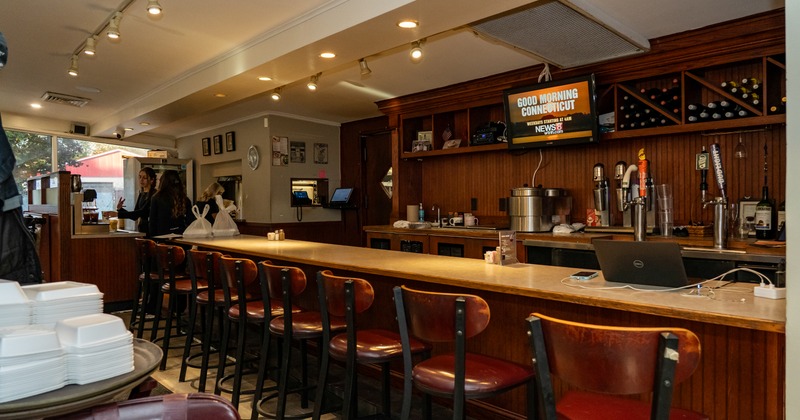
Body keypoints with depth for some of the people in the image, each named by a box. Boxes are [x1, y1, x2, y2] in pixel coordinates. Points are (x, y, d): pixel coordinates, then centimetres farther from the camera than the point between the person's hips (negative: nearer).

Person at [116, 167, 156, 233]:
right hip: (141, 230, 7)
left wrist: (118, 214, -28)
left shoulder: (154, 195, -12)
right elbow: (135, 216, 15)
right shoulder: (141, 194, 12)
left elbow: (142, 212, -23)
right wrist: (120, 209, 0)